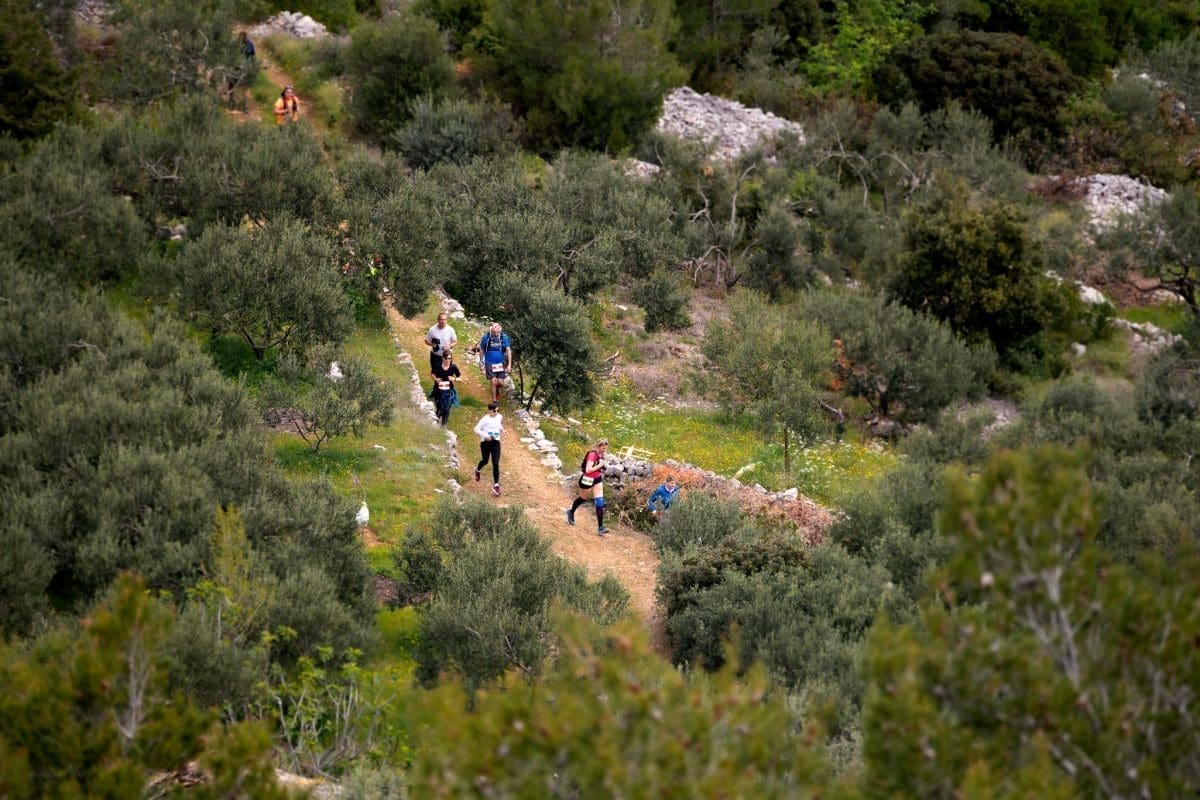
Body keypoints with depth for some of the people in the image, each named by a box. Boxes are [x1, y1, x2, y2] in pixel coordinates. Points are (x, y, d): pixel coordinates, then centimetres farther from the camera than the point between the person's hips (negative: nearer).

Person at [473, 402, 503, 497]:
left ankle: (496, 485, -4)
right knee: (485, 461, 16)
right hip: (486, 442, -3)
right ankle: (478, 470, 53)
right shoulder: (485, 419, -15)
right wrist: (485, 435, -26)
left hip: (496, 442, 3)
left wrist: (502, 429, 3)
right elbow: (476, 429, -15)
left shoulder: (500, 417, 2)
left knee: (496, 464, -6)